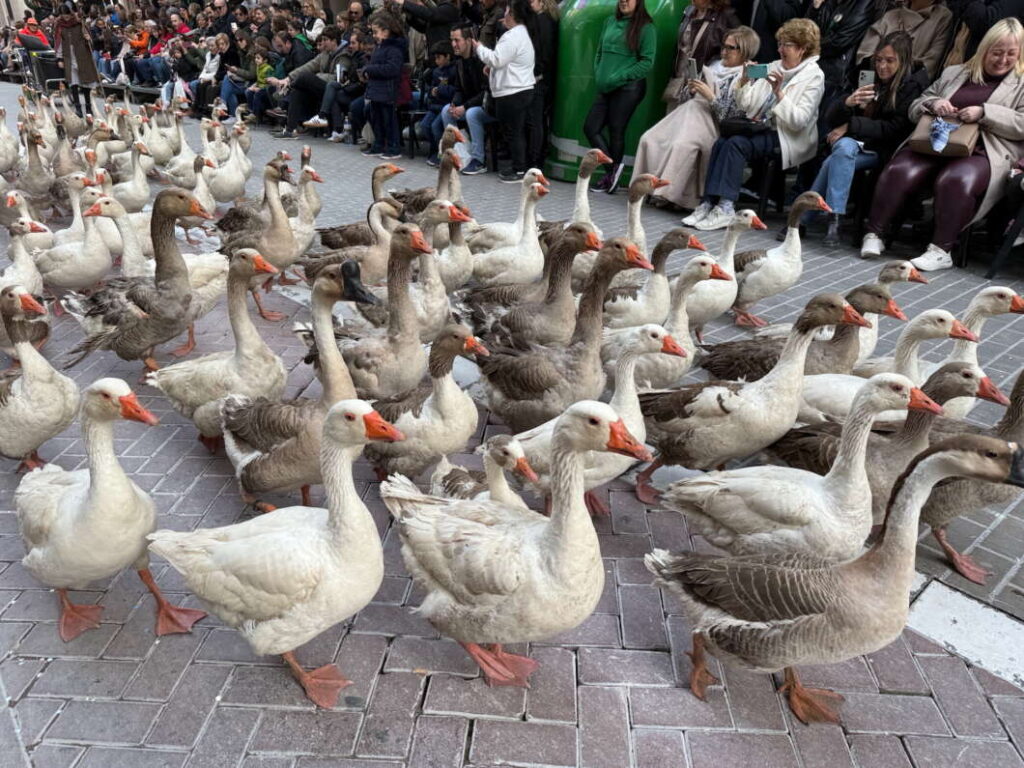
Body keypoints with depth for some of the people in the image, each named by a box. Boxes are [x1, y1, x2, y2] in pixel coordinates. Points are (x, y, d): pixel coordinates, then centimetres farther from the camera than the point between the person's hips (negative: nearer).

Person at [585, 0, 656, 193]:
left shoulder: (646, 27, -3)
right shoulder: (610, 22, 14)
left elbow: (647, 62, -8)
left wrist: (619, 77, -13)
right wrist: (598, 75, 6)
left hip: (628, 88, -6)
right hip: (605, 88, 6)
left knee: (616, 131, -3)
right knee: (590, 127, 0)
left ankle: (611, 174, 8)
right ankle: (613, 167, 8)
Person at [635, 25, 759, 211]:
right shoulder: (715, 66, 19)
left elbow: (729, 116, -12)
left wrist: (710, 97, -16)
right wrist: (692, 89, 4)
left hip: (712, 123, -8)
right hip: (690, 112, 8)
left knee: (682, 145, -36)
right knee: (649, 139, -12)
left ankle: (667, 194, -28)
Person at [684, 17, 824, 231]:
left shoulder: (814, 76, -2)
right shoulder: (774, 67, 17)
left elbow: (799, 121, -15)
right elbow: (746, 105, 14)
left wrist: (779, 93, -23)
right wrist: (745, 81, -2)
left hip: (788, 139, -6)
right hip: (761, 128, 6)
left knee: (736, 144, -29)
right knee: (721, 142, -22)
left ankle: (725, 208, -34)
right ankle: (709, 203, -28)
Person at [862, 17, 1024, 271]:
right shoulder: (954, 73, 25)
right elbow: (915, 109, 24)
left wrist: (984, 112, -11)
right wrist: (933, 103, 1)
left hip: (984, 154, -3)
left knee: (956, 180, -37)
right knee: (900, 171, -28)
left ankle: (941, 251, -32)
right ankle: (874, 234, -21)